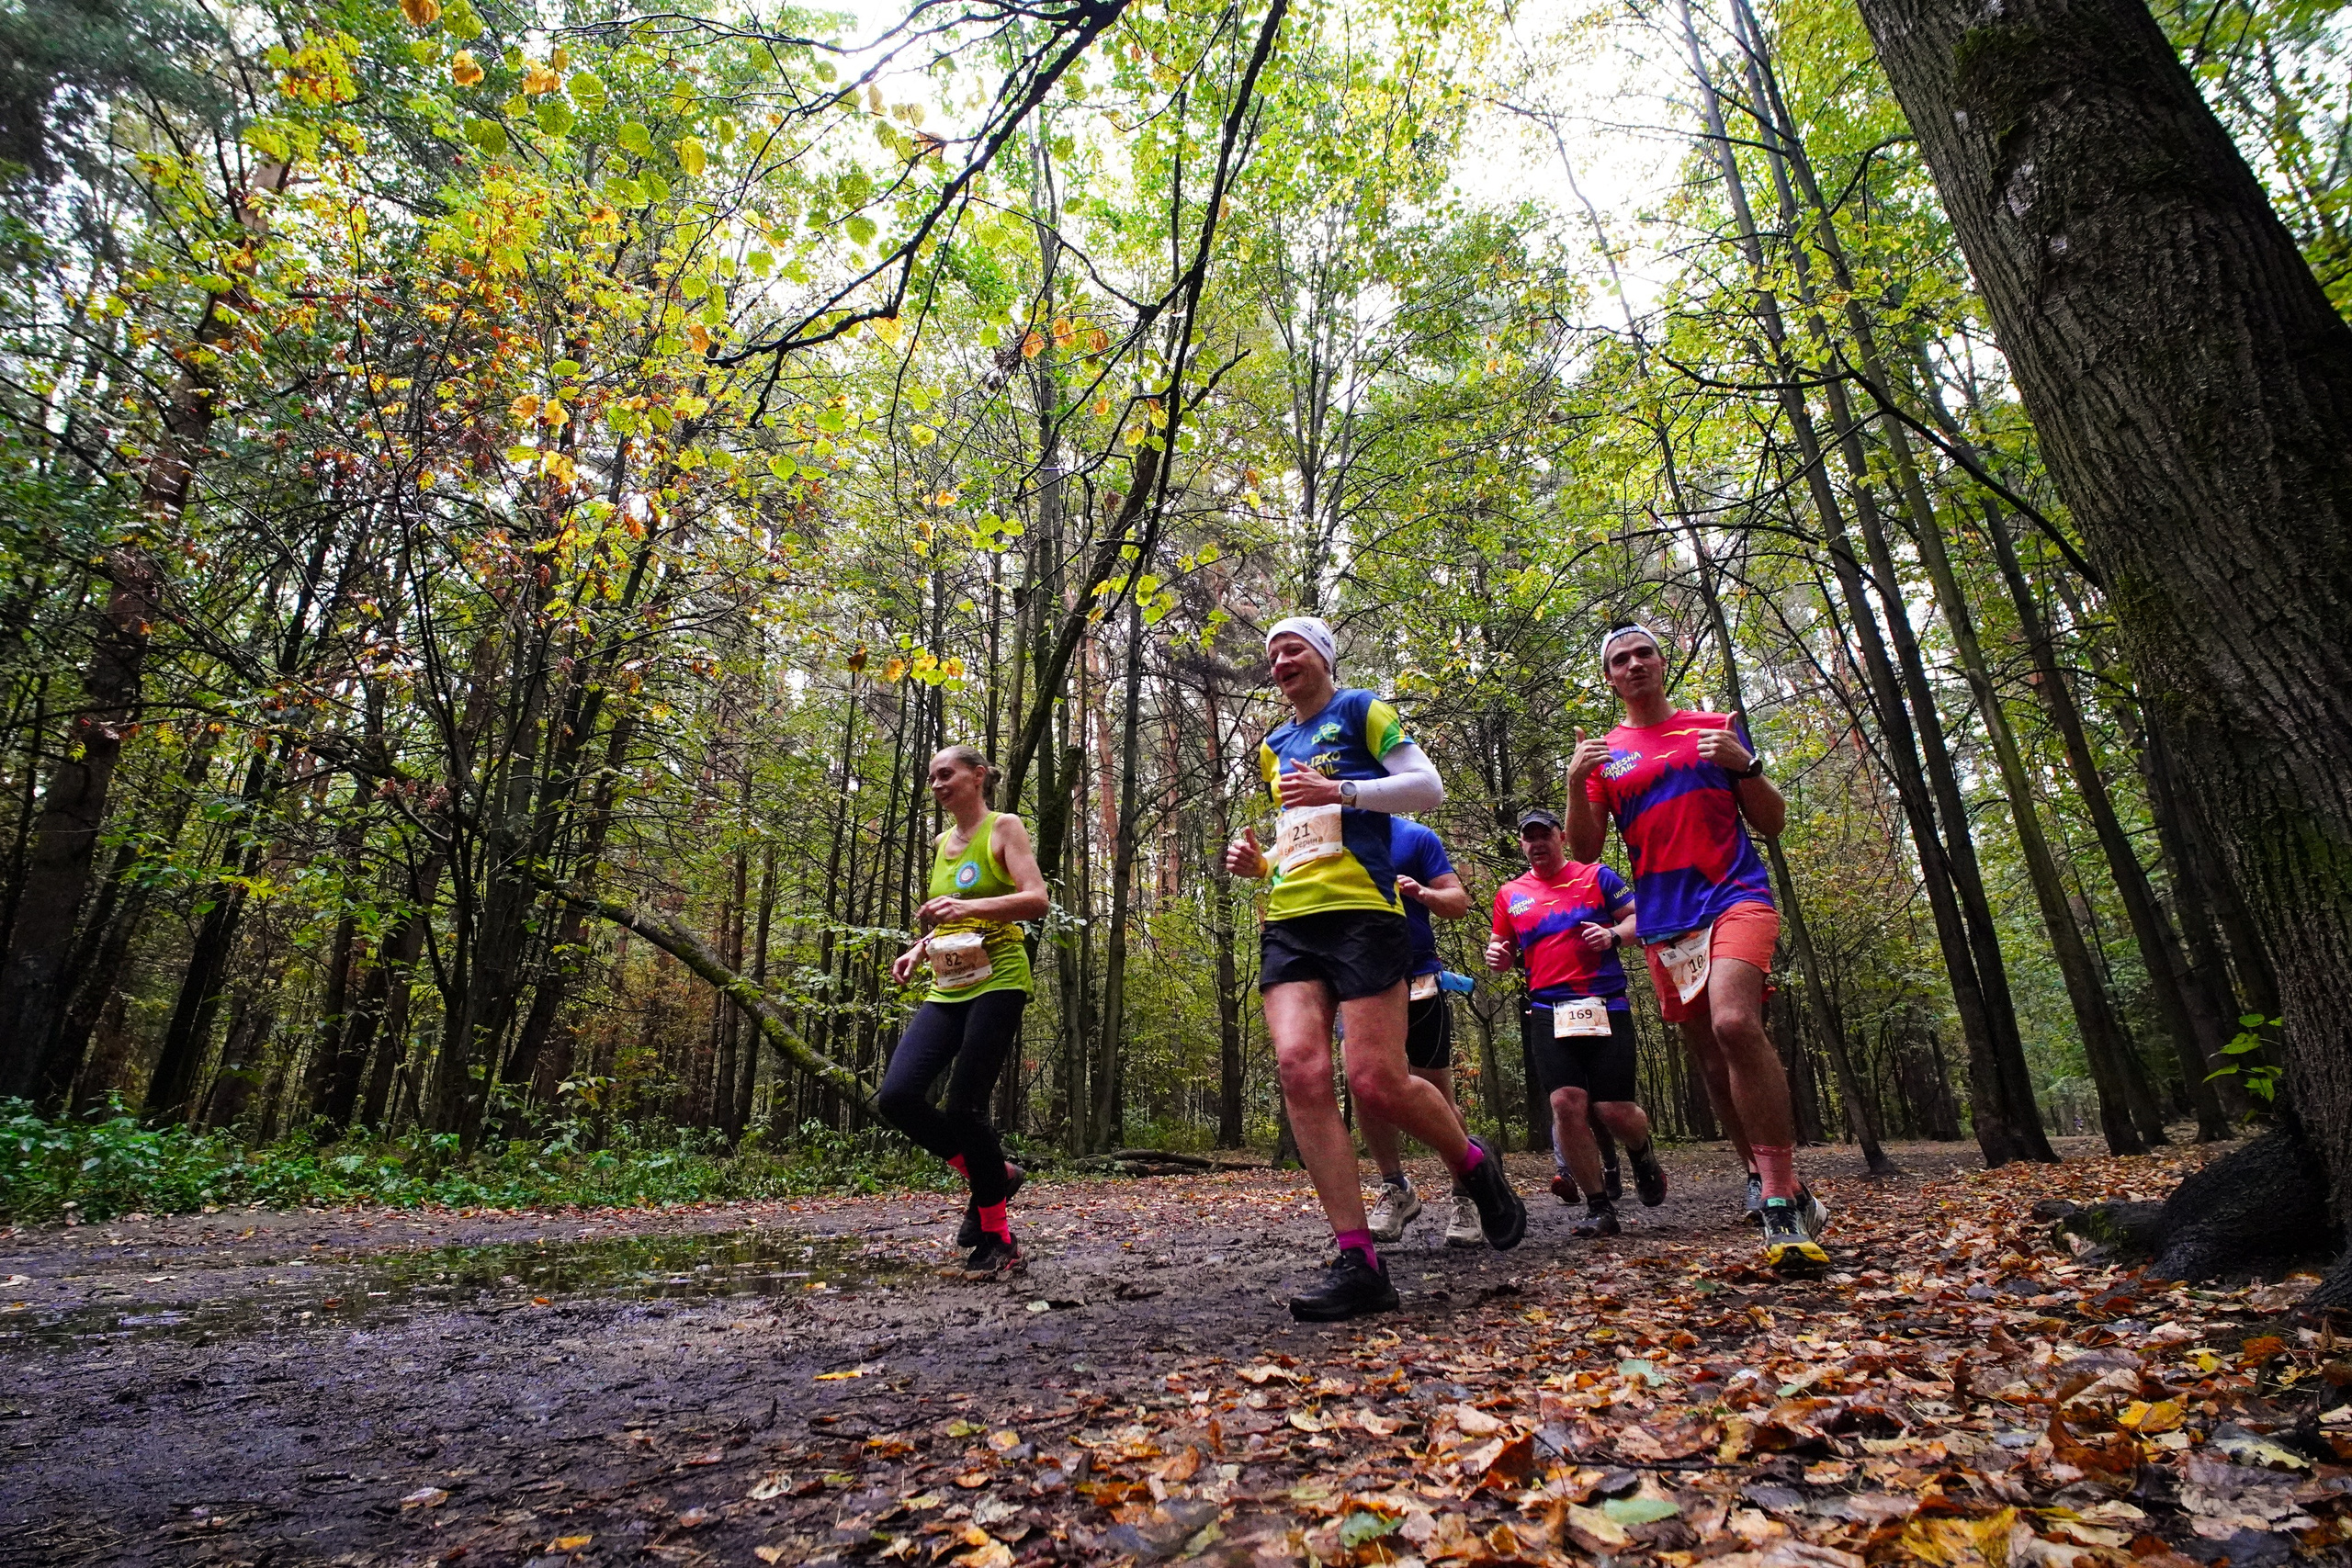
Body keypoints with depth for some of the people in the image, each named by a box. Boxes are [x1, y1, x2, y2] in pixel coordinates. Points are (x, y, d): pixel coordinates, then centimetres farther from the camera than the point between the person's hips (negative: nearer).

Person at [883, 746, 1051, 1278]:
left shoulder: (1004, 828, 0)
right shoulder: (942, 844, 20)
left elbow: (1037, 898, -13)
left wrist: (967, 906, -25)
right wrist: (918, 950, 11)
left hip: (997, 981, -7)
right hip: (947, 989, 7)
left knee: (964, 1108, -10)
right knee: (897, 1097, -9)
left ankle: (998, 1240, 9)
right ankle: (994, 1171, 13)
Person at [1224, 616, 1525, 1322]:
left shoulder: (1361, 710, 6)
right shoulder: (1273, 746, 25)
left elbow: (1429, 787, -3)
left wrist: (1339, 791, -14)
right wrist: (1257, 861, 13)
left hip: (1361, 912, -6)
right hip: (1288, 922, 6)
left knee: (1376, 1081, -11)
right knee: (1299, 1066, -15)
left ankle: (1476, 1166, 22)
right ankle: (1358, 1263, -10)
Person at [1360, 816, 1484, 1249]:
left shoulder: (1416, 837, 1)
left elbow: (1459, 901, 0)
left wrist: (1423, 893, -22)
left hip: (1417, 981, -2)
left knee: (1438, 1097, 2)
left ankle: (1466, 1199, 18)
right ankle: (1395, 1190, 13)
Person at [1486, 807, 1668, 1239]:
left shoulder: (1596, 876, 7)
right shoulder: (1509, 894, 13)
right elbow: (1504, 951, 20)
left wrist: (1614, 934, -15)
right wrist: (1497, 956, -4)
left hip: (1606, 1007, -2)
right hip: (1548, 1013, 2)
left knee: (1614, 1109, -5)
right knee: (1566, 1103, -13)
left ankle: (1641, 1155, 33)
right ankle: (1600, 1207, 2)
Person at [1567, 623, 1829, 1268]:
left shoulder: (1715, 728, 11)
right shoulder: (1603, 753, 12)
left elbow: (1773, 822, 10)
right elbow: (1586, 849, 3)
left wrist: (1744, 766, -9)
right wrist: (1576, 783, -13)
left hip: (1736, 897, -3)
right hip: (1664, 923, 3)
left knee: (1734, 1023, -27)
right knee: (1712, 1064, 7)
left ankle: (1782, 1199, -22)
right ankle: (1781, 1190, 24)